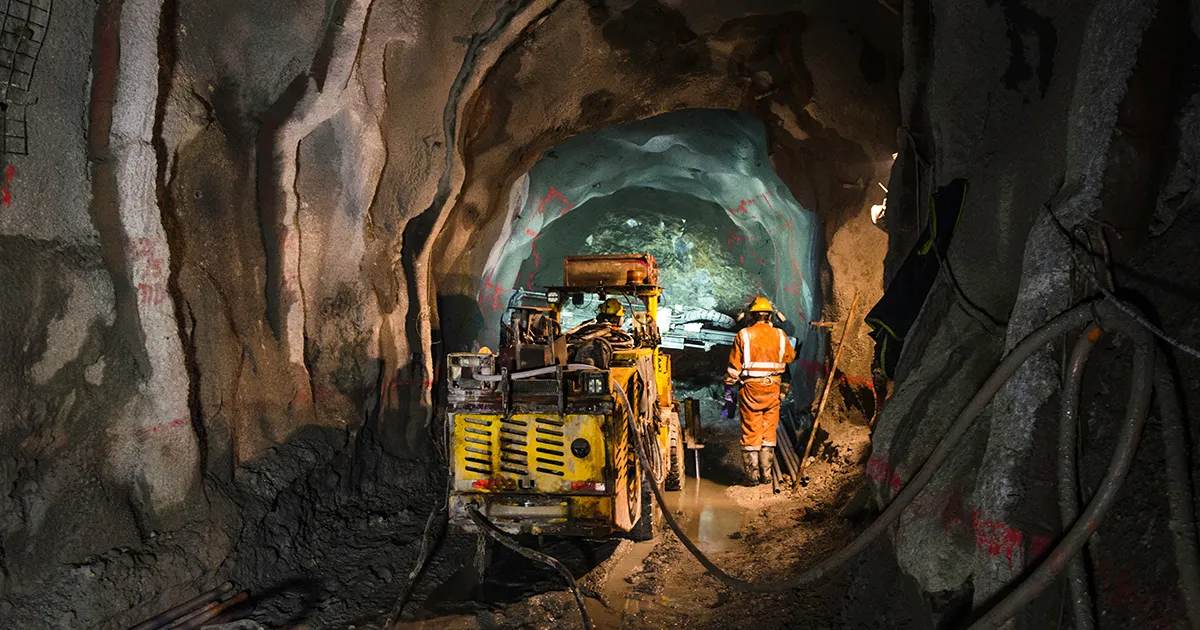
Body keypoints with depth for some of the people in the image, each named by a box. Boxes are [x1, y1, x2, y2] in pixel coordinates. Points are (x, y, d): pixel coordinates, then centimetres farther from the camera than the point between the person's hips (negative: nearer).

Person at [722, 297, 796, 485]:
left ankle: (752, 475, 9)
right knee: (768, 432, 11)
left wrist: (729, 393, 2)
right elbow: (790, 356, 21)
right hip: (773, 389, 2)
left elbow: (734, 367, -4)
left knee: (750, 432, 5)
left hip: (750, 388, -2)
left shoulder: (743, 335, -4)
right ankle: (766, 474, 14)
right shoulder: (780, 335, 3)